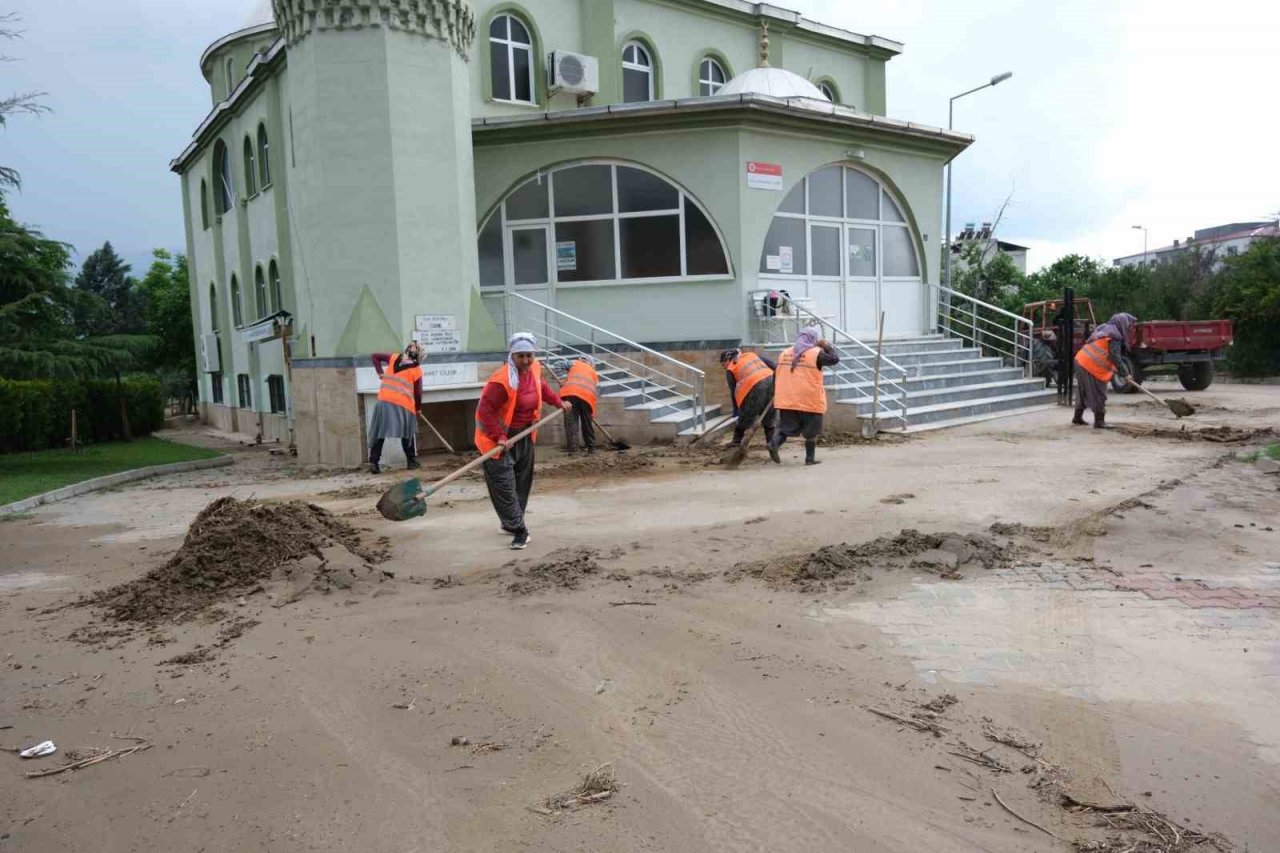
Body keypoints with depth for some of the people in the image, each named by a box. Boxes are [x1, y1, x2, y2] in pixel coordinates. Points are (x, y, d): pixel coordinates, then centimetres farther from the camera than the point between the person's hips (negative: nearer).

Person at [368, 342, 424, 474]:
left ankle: (373, 462, -1)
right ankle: (411, 461, 19)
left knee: (378, 434, 5)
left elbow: (375, 356, 21)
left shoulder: (394, 357, 12)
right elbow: (418, 393, 3)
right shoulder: (416, 370, 2)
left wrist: (381, 373, 19)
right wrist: (418, 408, 18)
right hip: (403, 404, -3)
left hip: (384, 401, 3)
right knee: (408, 433, 15)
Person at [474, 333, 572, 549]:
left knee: (522, 482, 18)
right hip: (499, 438, -8)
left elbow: (541, 386, 19)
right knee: (504, 485, -11)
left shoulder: (534, 369, -5)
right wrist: (500, 437, -35)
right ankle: (519, 530, -1)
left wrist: (558, 402, 18)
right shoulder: (501, 381, -29)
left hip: (524, 435, 8)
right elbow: (485, 411, -29)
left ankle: (511, 522, 35)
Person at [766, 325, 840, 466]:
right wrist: (826, 346, 12)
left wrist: (776, 394, 23)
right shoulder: (816, 353, -7)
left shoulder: (785, 353, 10)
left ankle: (774, 443, -15)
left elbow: (776, 375, 14)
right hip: (810, 401, -4)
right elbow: (835, 358, -1)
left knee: (785, 427, 11)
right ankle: (810, 458, 12)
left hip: (787, 400, 4)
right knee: (811, 432, 9)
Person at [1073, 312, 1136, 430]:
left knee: (1084, 392, 19)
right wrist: (1124, 374, -13)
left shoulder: (1106, 329, 17)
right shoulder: (1114, 337, -12)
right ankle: (1099, 421, -1)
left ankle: (1078, 417, 28)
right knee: (1099, 394, -3)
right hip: (1091, 367, -10)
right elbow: (1115, 357, -18)